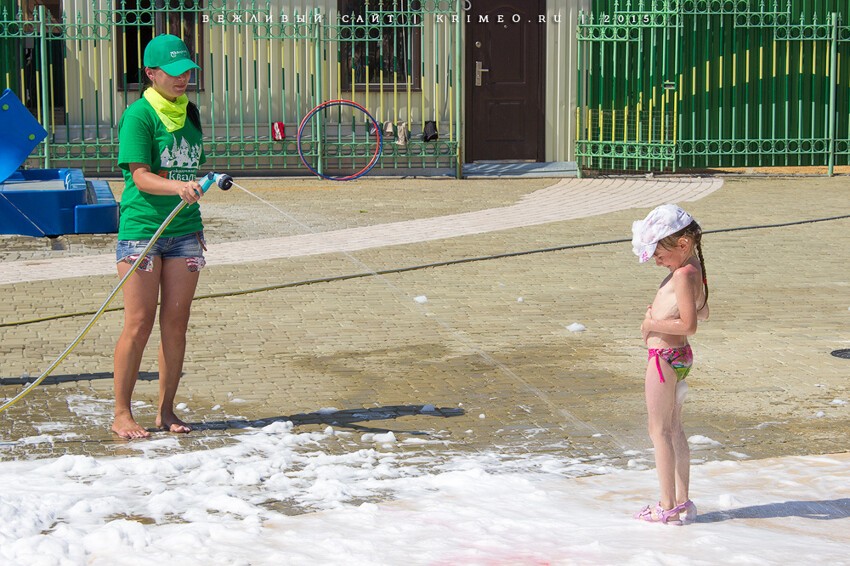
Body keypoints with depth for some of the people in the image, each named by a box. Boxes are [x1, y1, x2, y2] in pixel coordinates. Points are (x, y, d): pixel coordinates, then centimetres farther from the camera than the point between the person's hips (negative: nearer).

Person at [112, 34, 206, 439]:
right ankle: (121, 414, 5)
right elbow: (141, 177, -17)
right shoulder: (139, 115, -9)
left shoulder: (191, 113, 12)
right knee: (139, 324, -5)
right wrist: (179, 187, -34)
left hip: (184, 231, 6)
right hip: (141, 227, -6)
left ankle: (166, 411, 14)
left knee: (176, 323, 5)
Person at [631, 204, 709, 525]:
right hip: (680, 356, 10)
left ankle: (668, 507, 2)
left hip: (664, 359, -10)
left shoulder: (683, 275, -22)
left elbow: (689, 325, -27)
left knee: (660, 431, -2)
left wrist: (653, 323, -16)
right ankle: (682, 501, 23)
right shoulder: (694, 271, 9)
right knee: (674, 429, 17)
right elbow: (703, 314, 22)